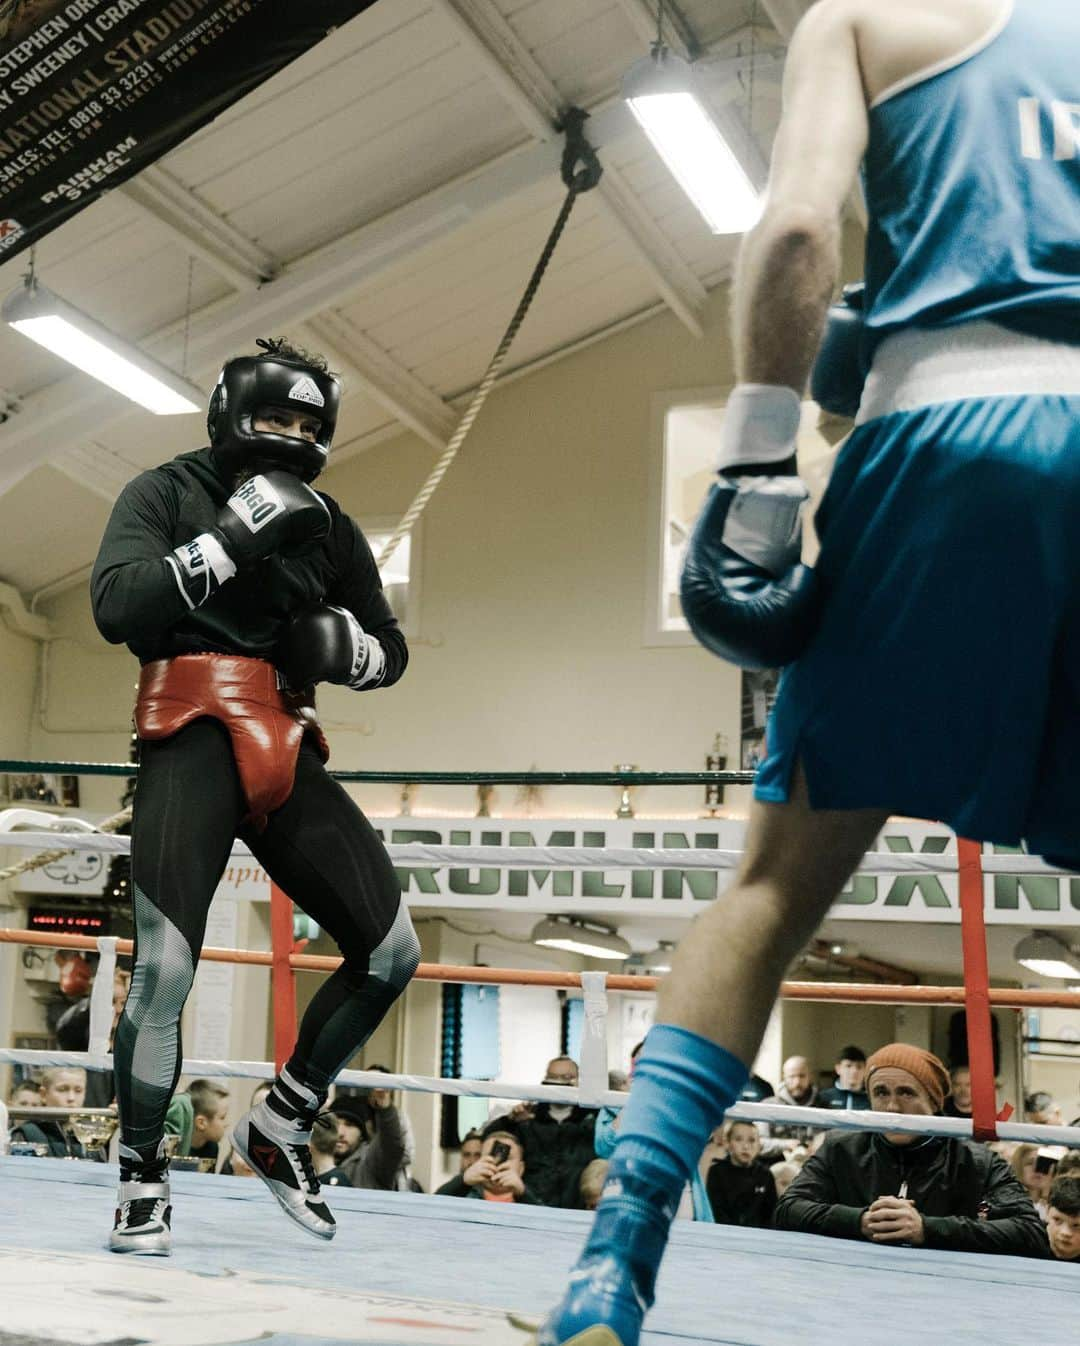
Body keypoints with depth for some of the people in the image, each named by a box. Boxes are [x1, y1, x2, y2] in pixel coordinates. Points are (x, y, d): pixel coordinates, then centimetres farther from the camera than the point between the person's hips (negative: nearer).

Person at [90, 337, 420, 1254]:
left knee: (392, 954, -2)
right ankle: (142, 1181, 4)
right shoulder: (167, 493, 4)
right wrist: (232, 537, -17)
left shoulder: (329, 529, 15)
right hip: (192, 745, -5)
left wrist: (348, 645, -3)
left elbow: (391, 651, 20)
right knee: (165, 970, -18)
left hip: (288, 757, 5)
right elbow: (115, 607, -13)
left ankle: (281, 1129, 17)